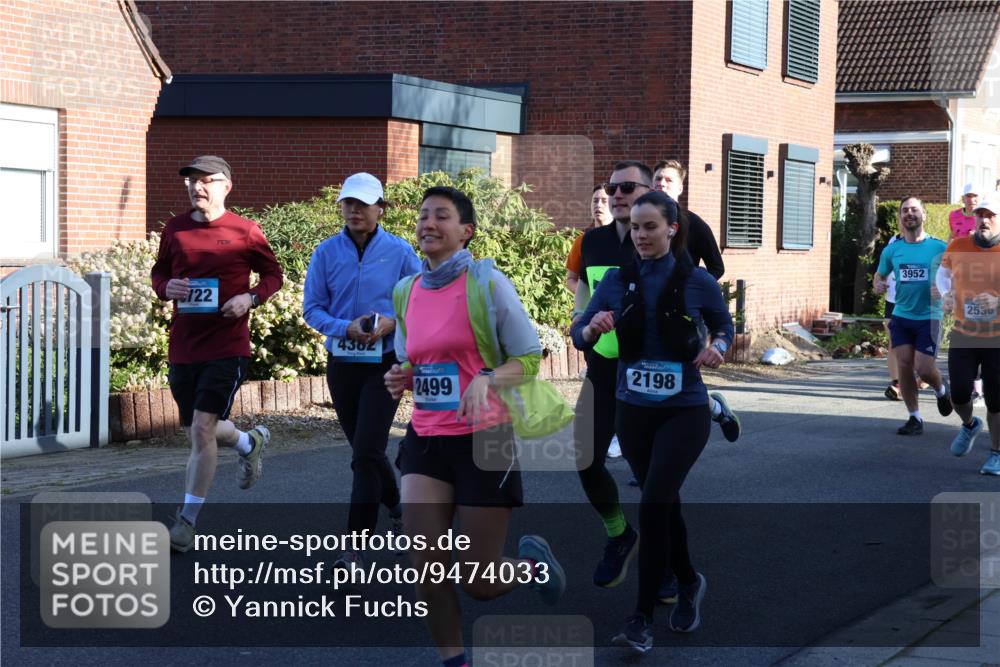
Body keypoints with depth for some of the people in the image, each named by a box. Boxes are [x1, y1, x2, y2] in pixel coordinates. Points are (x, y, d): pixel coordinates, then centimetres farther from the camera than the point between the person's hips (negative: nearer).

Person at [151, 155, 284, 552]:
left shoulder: (245, 232, -4)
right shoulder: (175, 230, 6)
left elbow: (273, 275, 7)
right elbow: (159, 272, 17)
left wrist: (250, 298, -13)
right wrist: (166, 288, -6)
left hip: (227, 347, -5)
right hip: (183, 348, 5)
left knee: (202, 427, -14)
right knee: (197, 432, 14)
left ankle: (187, 522, -6)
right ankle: (249, 442, 47)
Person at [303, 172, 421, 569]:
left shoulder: (400, 252, -4)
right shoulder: (327, 252, 0)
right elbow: (312, 309, 0)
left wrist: (393, 322, -18)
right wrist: (346, 328, -18)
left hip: (385, 364, -4)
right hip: (341, 364, 4)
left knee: (366, 453, -13)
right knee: (363, 450, 17)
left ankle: (356, 548, -11)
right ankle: (395, 507, 44)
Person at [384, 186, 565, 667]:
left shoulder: (487, 283, -10)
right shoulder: (405, 292, 6)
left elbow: (530, 358, -6)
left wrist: (487, 380, -25)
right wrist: (402, 378, -3)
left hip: (483, 439, -5)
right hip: (426, 439, 5)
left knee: (480, 583, 1)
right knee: (425, 567, -8)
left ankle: (532, 561, 35)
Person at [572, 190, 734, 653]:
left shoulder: (697, 281, -7)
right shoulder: (617, 278, -1)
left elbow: (724, 324, 10)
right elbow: (579, 334, -3)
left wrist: (717, 347, -12)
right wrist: (592, 328, -26)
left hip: (684, 410, -3)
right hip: (633, 410, 4)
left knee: (653, 505, -15)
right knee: (664, 503, 16)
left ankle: (642, 618, -8)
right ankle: (688, 582, 41)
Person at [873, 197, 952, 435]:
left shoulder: (939, 248, -3)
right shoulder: (892, 250, 5)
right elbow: (880, 274, 19)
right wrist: (878, 284, -4)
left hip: (929, 317, -3)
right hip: (901, 316, 3)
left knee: (923, 368, -9)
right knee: (904, 366, -1)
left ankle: (941, 390, 27)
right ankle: (915, 418, 11)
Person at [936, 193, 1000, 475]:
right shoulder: (959, 246, -3)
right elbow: (943, 271, 17)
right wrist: (946, 294, -2)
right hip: (963, 334, 2)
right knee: (959, 393, -4)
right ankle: (969, 425, 31)